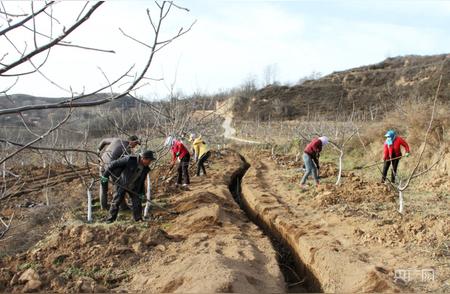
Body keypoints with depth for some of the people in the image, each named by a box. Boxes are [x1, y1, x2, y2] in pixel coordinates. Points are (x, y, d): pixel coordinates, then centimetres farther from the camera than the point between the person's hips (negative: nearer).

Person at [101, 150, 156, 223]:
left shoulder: (145, 169, -7)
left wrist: (142, 192, 5)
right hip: (122, 184, -4)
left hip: (134, 188, 4)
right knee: (116, 202, 0)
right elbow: (114, 164, -22)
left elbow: (142, 181, 8)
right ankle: (110, 220, 13)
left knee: (137, 204, 1)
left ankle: (138, 220, 14)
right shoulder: (130, 160, -26)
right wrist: (106, 175, -21)